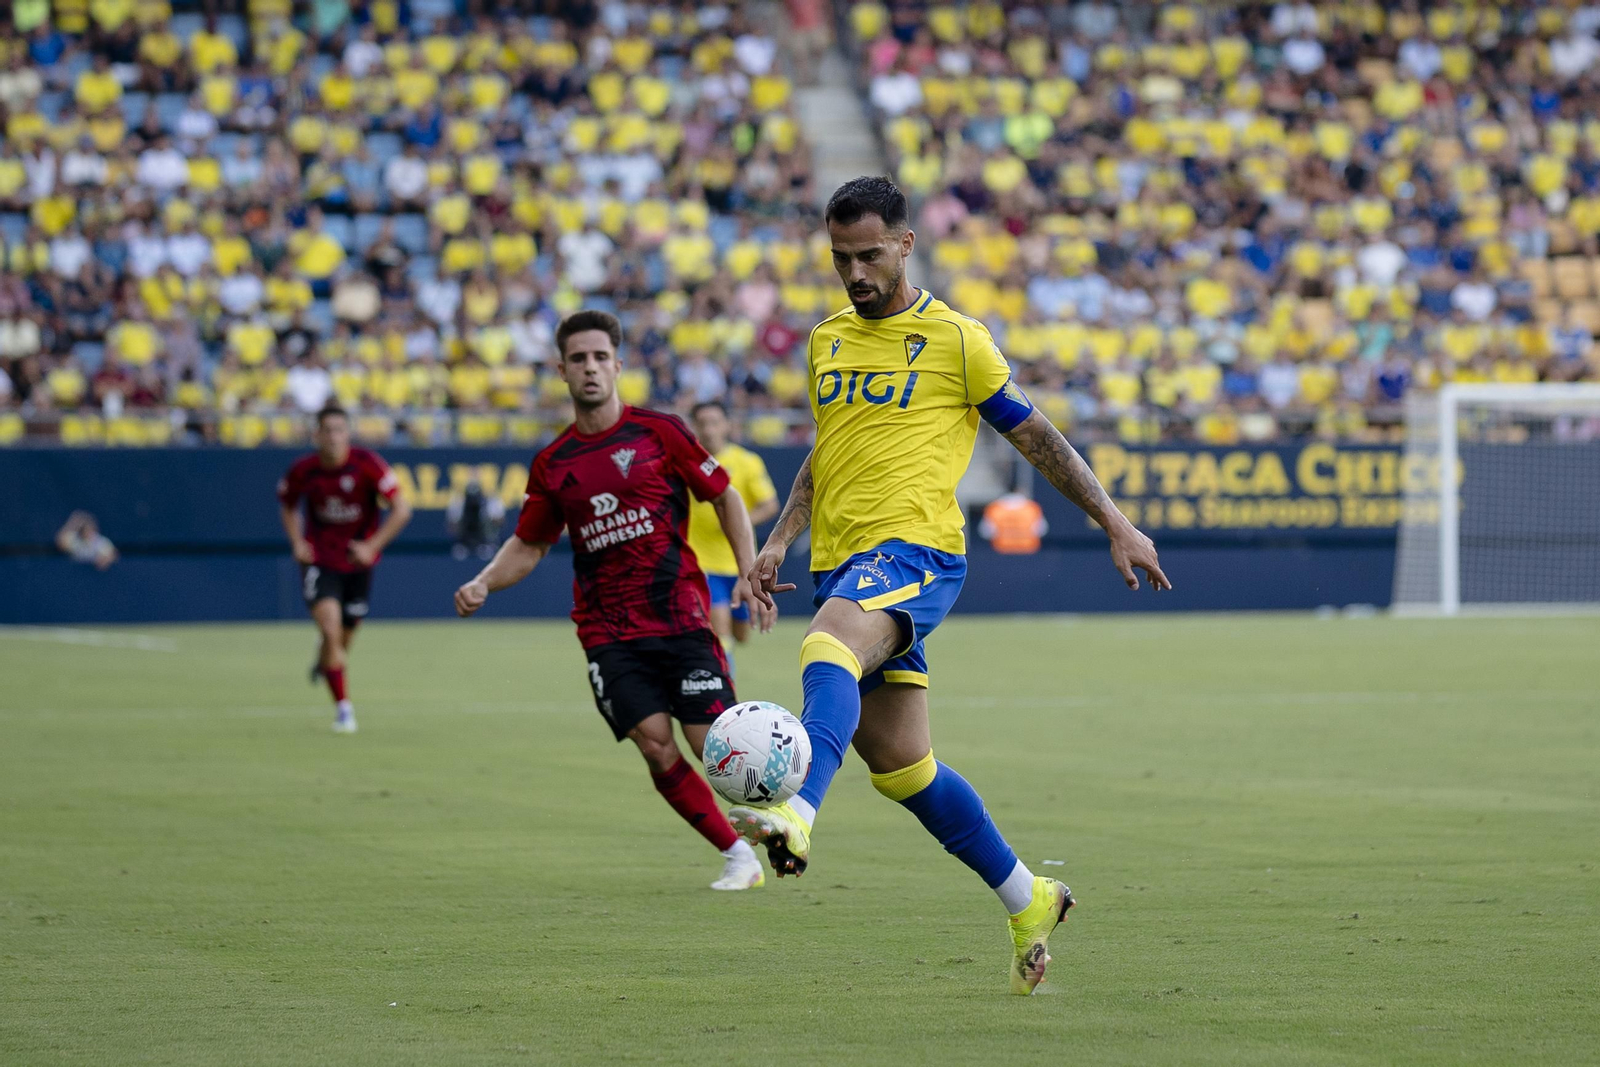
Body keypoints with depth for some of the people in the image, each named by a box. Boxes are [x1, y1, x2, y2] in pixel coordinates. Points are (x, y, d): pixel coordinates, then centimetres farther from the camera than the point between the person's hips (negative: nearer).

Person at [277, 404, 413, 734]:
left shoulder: (368, 465, -16)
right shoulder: (303, 471, -10)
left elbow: (402, 509, -13)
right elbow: (287, 505, 13)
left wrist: (372, 546, -20)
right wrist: (297, 542, -3)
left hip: (358, 560, 1)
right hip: (319, 560, -1)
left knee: (344, 640, 9)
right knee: (330, 628, -21)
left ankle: (323, 663, 48)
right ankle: (343, 707, -12)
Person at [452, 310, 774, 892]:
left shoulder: (659, 431, 0)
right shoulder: (552, 464, 8)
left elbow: (724, 496, 6)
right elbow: (529, 545, 18)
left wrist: (748, 572, -4)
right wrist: (483, 583, 0)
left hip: (681, 618, -2)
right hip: (609, 635, 2)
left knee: (715, 746, -10)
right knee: (656, 747, -11)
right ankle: (737, 855, 2)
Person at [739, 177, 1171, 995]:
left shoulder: (955, 339, 0)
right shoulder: (826, 343, 17)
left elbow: (1034, 436, 6)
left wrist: (1116, 525, 6)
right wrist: (779, 542, 18)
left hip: (915, 552, -7)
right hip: (842, 563, 7)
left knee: (828, 647, -38)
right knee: (899, 765, 8)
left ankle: (796, 816, -59)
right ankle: (1027, 901, 23)